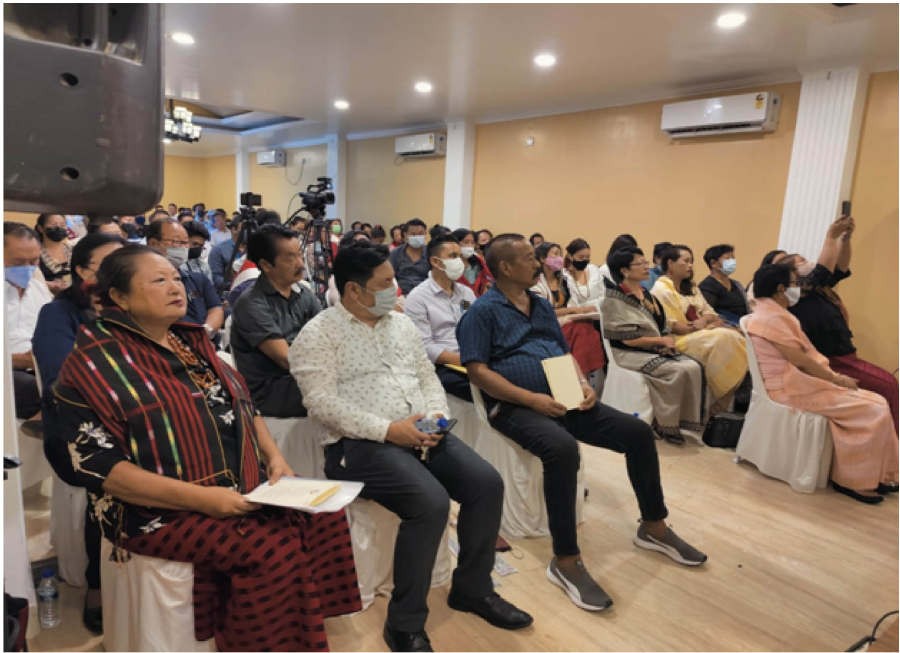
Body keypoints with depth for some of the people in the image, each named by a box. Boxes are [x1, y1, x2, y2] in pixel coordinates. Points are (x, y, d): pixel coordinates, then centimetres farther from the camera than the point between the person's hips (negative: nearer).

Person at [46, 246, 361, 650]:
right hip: (162, 510, -6)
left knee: (322, 515, -9)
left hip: (244, 486, 7)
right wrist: (198, 497, -23)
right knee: (274, 548, -24)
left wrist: (273, 455, -1)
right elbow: (94, 465, -16)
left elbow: (242, 403, 17)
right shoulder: (95, 361, -9)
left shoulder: (190, 340, 11)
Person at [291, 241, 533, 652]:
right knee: (431, 502, -29)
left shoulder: (402, 323, 16)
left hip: (422, 433, 7)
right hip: (361, 443, -6)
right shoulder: (318, 334, -5)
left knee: (487, 483, -10)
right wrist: (387, 429, -21)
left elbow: (428, 377, 16)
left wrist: (436, 416, -5)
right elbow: (322, 402, -15)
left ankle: (472, 588, 12)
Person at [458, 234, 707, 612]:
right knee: (562, 448, -37)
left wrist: (583, 384, 1)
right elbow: (478, 371, -13)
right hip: (516, 406, -7)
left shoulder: (541, 305, 19)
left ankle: (654, 527, 19)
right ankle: (565, 560, -21)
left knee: (638, 432, -2)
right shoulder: (482, 310, -4)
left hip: (563, 401, 8)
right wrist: (532, 398, -21)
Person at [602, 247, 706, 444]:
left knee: (694, 367, -18)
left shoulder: (647, 295, 15)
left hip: (657, 350, 7)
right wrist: (661, 340, -10)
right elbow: (626, 338, -14)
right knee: (678, 371, -26)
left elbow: (662, 325, 16)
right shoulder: (614, 300, -9)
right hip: (629, 354, -7)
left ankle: (686, 418, -10)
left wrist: (668, 341, -6)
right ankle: (663, 424, -12)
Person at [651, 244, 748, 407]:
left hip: (700, 333, 8)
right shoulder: (662, 289, -6)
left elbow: (710, 313, 16)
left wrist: (704, 320, -9)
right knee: (722, 339, -29)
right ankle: (716, 401, -21)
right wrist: (702, 327, -14)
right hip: (680, 339, -8)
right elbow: (669, 325, -15)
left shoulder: (690, 287, 22)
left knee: (736, 337, -17)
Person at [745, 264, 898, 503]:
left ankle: (875, 475, 6)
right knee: (873, 411, -14)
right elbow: (800, 360, -18)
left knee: (878, 402, 4)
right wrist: (837, 379, -8)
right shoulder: (773, 317, -16)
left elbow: (805, 356, 16)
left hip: (802, 380, 10)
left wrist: (833, 375, 5)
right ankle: (853, 479, -4)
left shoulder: (774, 313, 17)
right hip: (793, 388, -10)